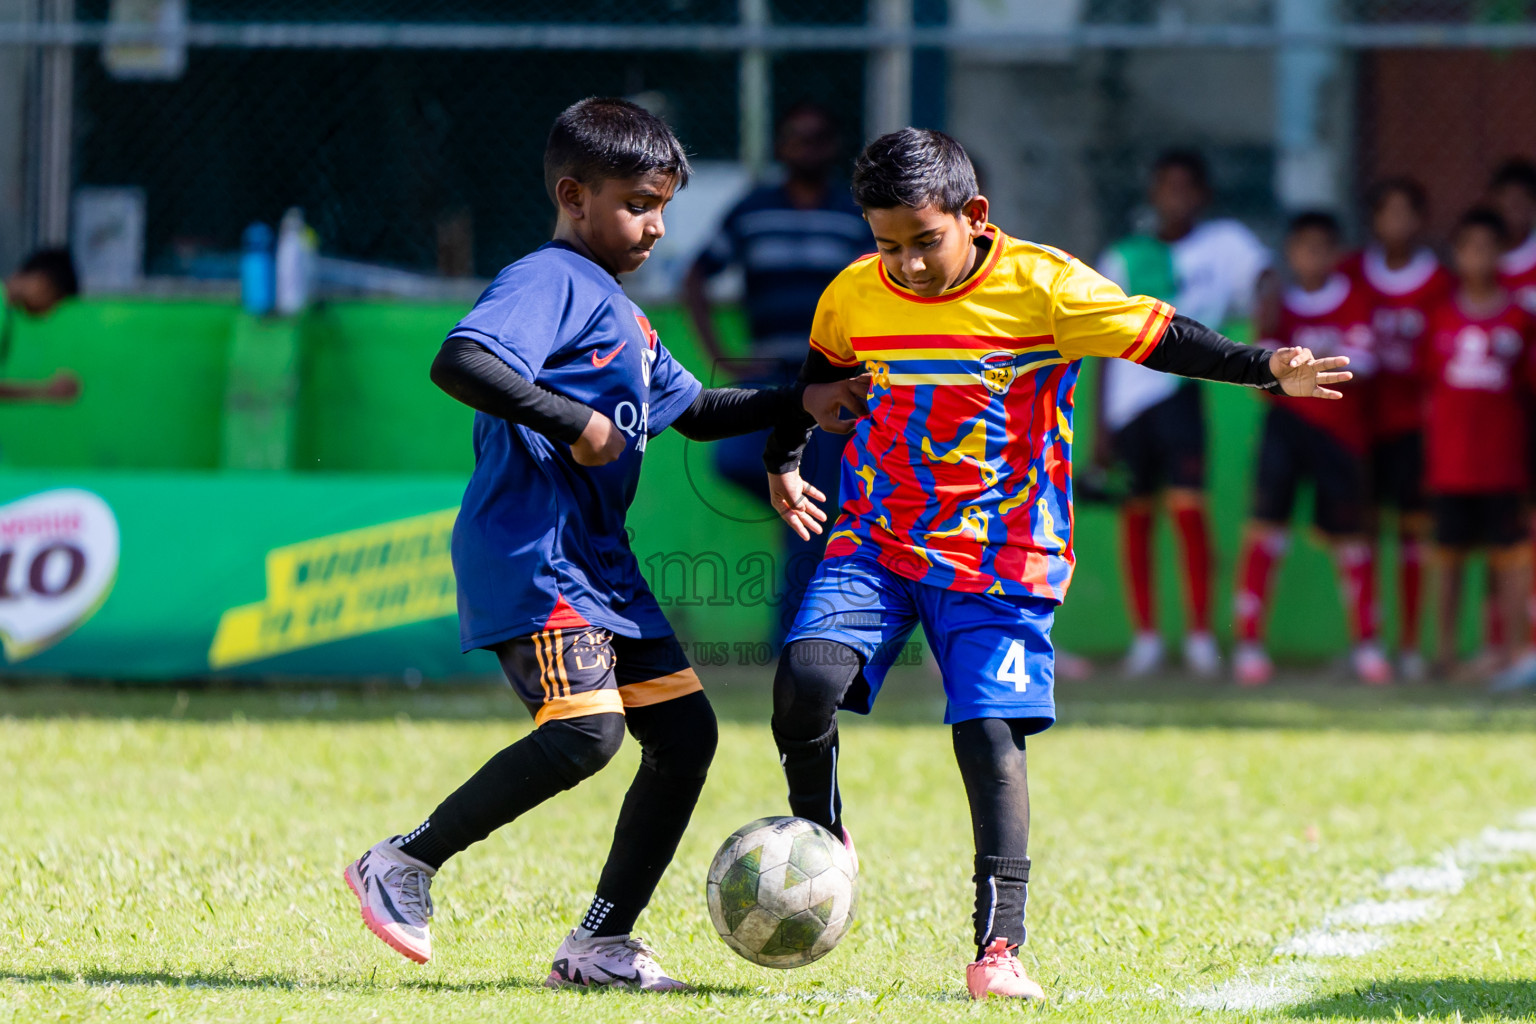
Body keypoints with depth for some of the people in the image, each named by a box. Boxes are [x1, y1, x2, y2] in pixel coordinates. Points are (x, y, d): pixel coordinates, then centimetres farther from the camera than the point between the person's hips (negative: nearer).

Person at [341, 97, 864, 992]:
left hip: (599, 560, 10)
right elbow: (460, 362, -27)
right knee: (585, 730, -24)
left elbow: (691, 409, 36)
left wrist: (797, 405, 25)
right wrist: (574, 422, -27)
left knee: (685, 729, 6)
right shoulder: (550, 281, -9)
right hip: (530, 553, -10)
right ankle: (403, 866, -14)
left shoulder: (622, 312, 22)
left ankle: (602, 943, 10)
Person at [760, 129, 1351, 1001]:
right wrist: (783, 461, 28)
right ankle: (821, 844, 6)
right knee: (807, 677, -20)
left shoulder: (1042, 285, -10)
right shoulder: (854, 297, 0)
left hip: (1003, 559, -2)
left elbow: (1157, 338, -8)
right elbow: (821, 374, 22)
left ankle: (998, 947, -8)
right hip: (875, 544, 3)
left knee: (991, 734, -12)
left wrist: (1266, 369, -18)